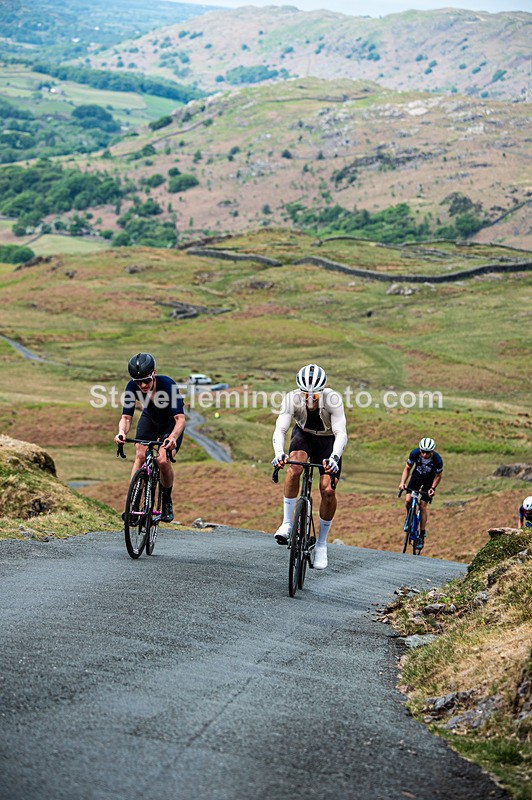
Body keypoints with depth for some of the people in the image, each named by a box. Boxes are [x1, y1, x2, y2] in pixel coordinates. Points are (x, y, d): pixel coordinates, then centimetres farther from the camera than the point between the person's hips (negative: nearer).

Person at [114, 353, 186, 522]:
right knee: (140, 456, -20)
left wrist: (173, 437, -61)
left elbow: (180, 419, -42)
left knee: (163, 460, -21)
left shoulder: (167, 384, -37)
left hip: (171, 423, -3)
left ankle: (167, 501, 4)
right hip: (149, 419, 3)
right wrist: (122, 433, -48)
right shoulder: (132, 387, -27)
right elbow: (126, 417, -25)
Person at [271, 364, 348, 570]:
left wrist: (334, 457, -57)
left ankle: (321, 544, 3)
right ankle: (287, 523, -22)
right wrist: (278, 453, -55)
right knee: (295, 465, -33)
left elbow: (341, 433, -39)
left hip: (328, 440, -1)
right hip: (303, 435, 1)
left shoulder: (333, 399, -32)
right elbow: (280, 429, -36)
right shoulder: (293, 398, -29)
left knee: (328, 490, -15)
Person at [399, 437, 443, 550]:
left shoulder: (437, 460, -32)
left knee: (423, 505, -9)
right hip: (417, 475, 2)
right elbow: (407, 468, -14)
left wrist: (432, 488, -25)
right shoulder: (415, 453, -28)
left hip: (429, 479, -2)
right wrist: (402, 482, -26)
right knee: (408, 500, -15)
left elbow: (438, 476, -14)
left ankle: (422, 535, 0)